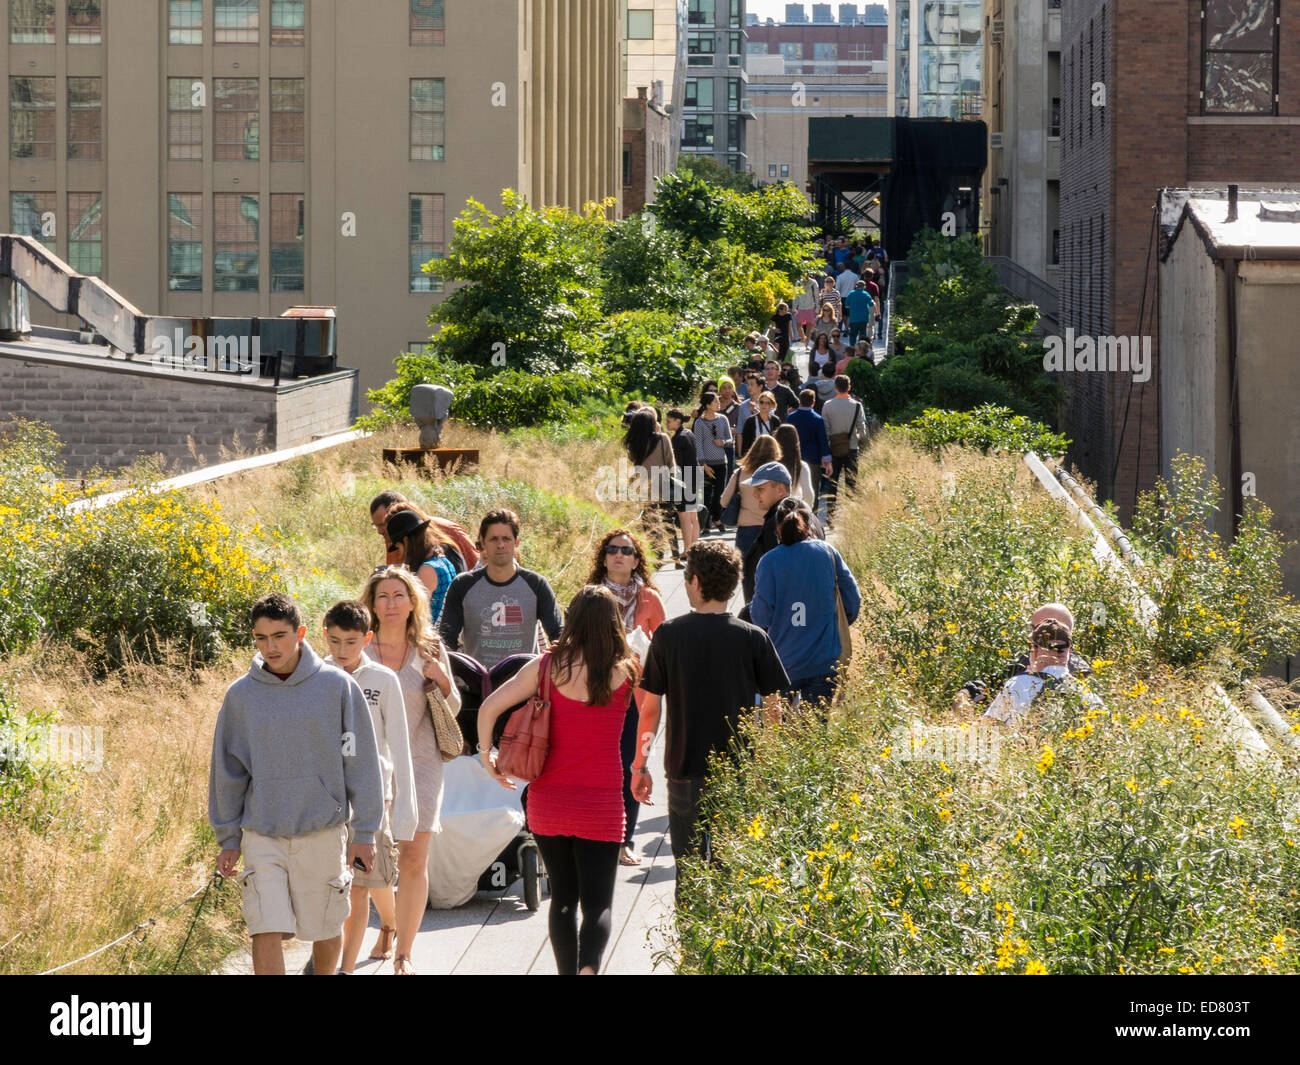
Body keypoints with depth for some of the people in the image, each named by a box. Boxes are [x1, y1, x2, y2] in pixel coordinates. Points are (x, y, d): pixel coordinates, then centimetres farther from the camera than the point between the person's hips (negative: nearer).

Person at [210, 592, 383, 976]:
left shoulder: (337, 686, -4)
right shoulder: (241, 695, 0)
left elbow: (360, 762, 0)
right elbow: (227, 771, 8)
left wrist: (364, 832, -1)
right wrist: (227, 839, 7)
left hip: (322, 830, 0)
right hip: (262, 834, 0)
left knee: (326, 929, 11)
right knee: (266, 932, -10)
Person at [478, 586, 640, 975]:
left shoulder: (548, 666, -4)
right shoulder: (626, 672, -7)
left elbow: (489, 708, -6)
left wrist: (487, 755, 7)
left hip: (547, 798, 2)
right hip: (600, 803, -2)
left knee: (563, 897, 18)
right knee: (598, 902, -1)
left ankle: (568, 971, 21)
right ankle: (588, 968, -27)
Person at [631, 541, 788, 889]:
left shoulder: (669, 634, -4)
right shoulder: (753, 639, -3)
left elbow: (651, 707, -1)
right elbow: (773, 708, 2)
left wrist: (640, 766, 8)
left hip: (686, 772, 0)